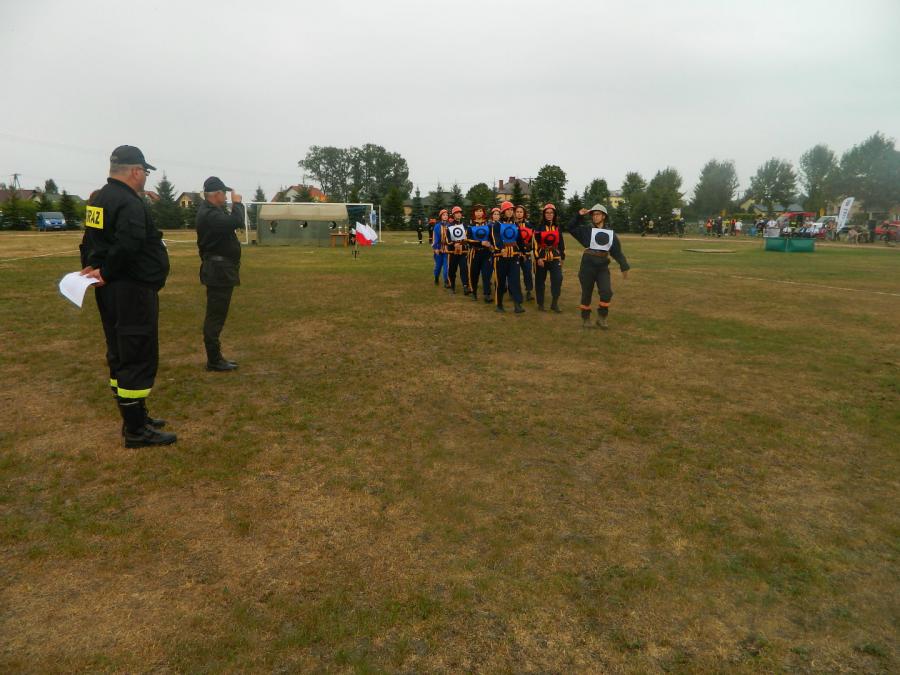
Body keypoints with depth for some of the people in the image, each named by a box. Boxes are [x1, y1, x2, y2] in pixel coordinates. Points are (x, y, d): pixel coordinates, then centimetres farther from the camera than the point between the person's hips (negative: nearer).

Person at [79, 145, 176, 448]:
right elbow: (127, 246, -28)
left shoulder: (97, 200, 16)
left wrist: (91, 268, 7)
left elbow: (89, 241, 18)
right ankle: (135, 430, 0)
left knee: (120, 355, 16)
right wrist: (106, 272, -16)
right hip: (133, 291, -10)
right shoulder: (129, 203, -16)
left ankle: (134, 415, 29)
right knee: (138, 357, -5)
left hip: (109, 292, 10)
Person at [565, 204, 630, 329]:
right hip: (588, 265, -1)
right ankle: (585, 318, 19)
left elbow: (618, 252, 10)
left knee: (606, 292, -11)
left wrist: (624, 267, 4)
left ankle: (601, 318, 3)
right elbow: (571, 228, 8)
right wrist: (579, 215, 0)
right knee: (587, 293, 5)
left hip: (603, 267, 1)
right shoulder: (586, 230, 7)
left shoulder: (611, 234, 10)